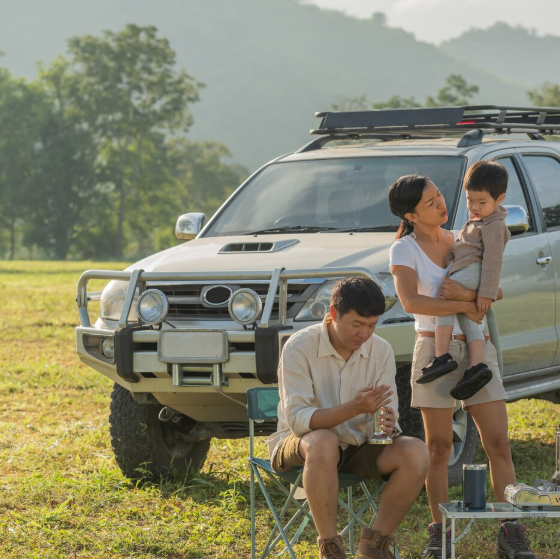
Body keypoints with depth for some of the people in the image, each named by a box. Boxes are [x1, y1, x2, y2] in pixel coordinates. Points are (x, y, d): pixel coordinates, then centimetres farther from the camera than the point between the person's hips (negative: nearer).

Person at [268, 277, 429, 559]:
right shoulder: (300, 347, -17)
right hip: (298, 445, -4)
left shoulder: (381, 351, -3)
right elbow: (297, 419, -25)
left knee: (416, 453, -23)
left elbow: (388, 413, -1)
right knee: (323, 441, -40)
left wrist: (388, 424, -28)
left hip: (357, 446, 4)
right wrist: (354, 408, -40)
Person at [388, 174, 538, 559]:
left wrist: (465, 292, -20)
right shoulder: (404, 250, -5)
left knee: (498, 443, -4)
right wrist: (465, 307, -16)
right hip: (435, 350, -3)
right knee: (438, 447, -1)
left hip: (478, 347, 4)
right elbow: (411, 302, -20)